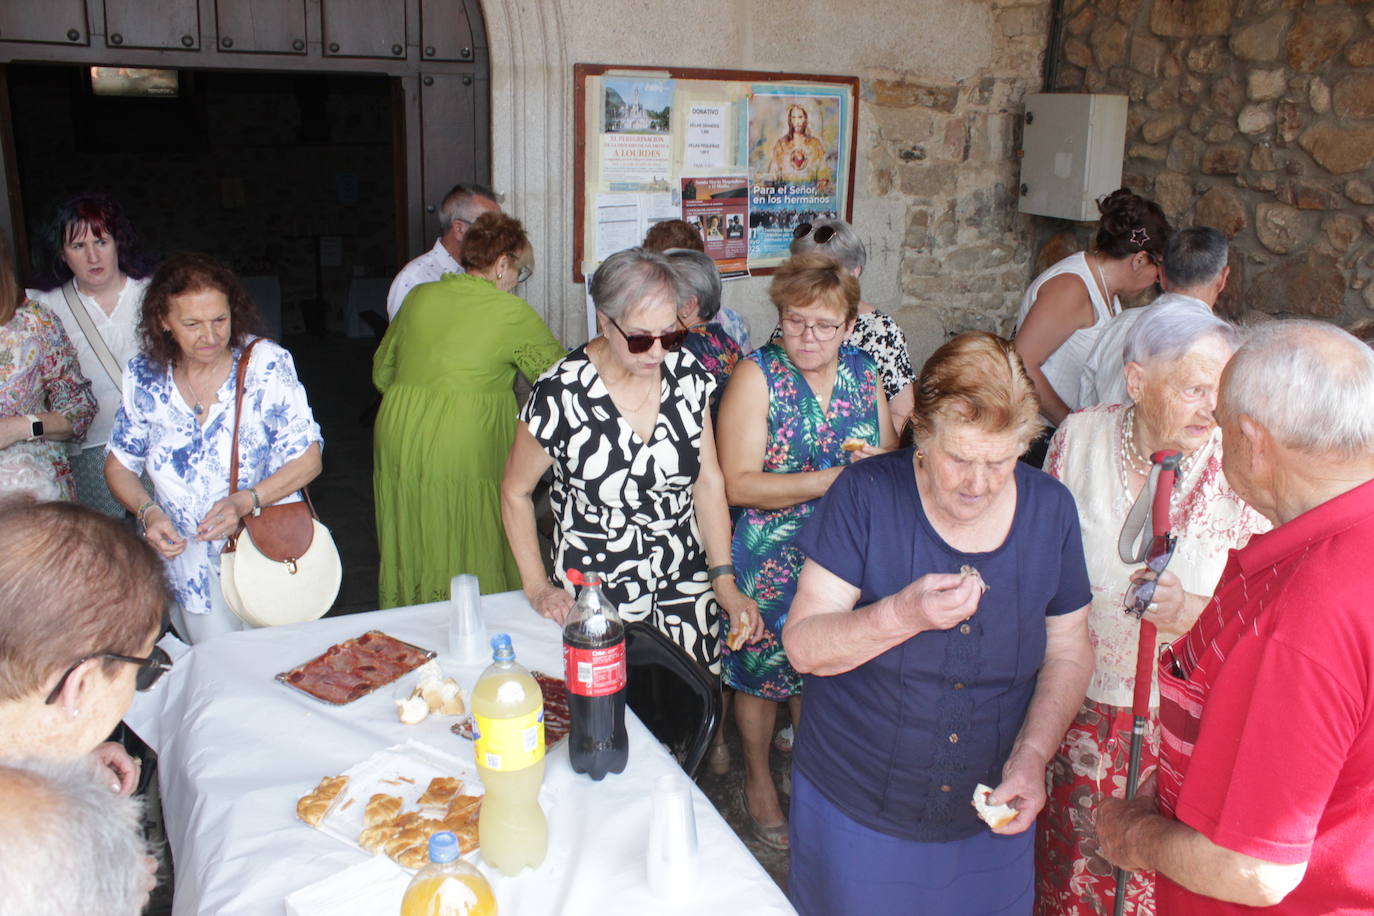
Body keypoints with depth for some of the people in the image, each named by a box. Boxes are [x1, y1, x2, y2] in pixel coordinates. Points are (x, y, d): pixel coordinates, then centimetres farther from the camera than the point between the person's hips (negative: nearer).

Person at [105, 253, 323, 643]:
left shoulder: (267, 363, -10)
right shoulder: (144, 377, -1)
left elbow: (308, 458, -9)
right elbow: (119, 467, 9)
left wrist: (245, 501, -23)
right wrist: (147, 511, -11)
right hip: (192, 569, 2)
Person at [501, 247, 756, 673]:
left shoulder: (686, 374, -3)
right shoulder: (560, 394, -15)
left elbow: (708, 482, 1)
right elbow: (515, 492, -1)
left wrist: (724, 581, -5)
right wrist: (536, 587, -6)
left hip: (686, 588, 4)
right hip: (595, 597, -3)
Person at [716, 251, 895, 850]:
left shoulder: (863, 371, 0)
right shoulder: (756, 375, -15)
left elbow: (890, 452, 11)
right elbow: (740, 485, -21)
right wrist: (836, 479, -27)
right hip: (769, 558, -4)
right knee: (763, 667, 13)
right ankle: (758, 779, 38)